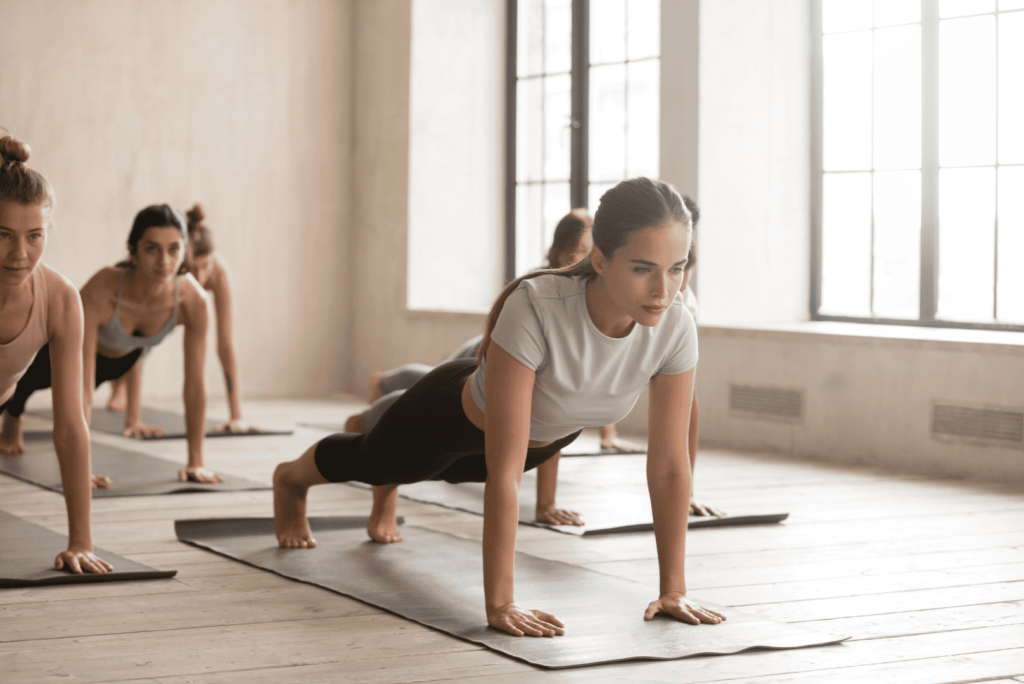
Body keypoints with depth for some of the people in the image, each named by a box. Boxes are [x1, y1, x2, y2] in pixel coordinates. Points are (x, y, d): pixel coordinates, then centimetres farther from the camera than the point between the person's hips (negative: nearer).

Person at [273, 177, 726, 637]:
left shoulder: (675, 327, -35)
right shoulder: (534, 310, -48)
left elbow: (670, 465, -25)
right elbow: (504, 474, -46)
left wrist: (674, 590, -23)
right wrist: (499, 603, -45)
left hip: (548, 436, 4)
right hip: (455, 414, -4)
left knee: (450, 470, 38)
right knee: (369, 460, 30)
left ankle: (387, 493, 74)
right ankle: (290, 479, 65)